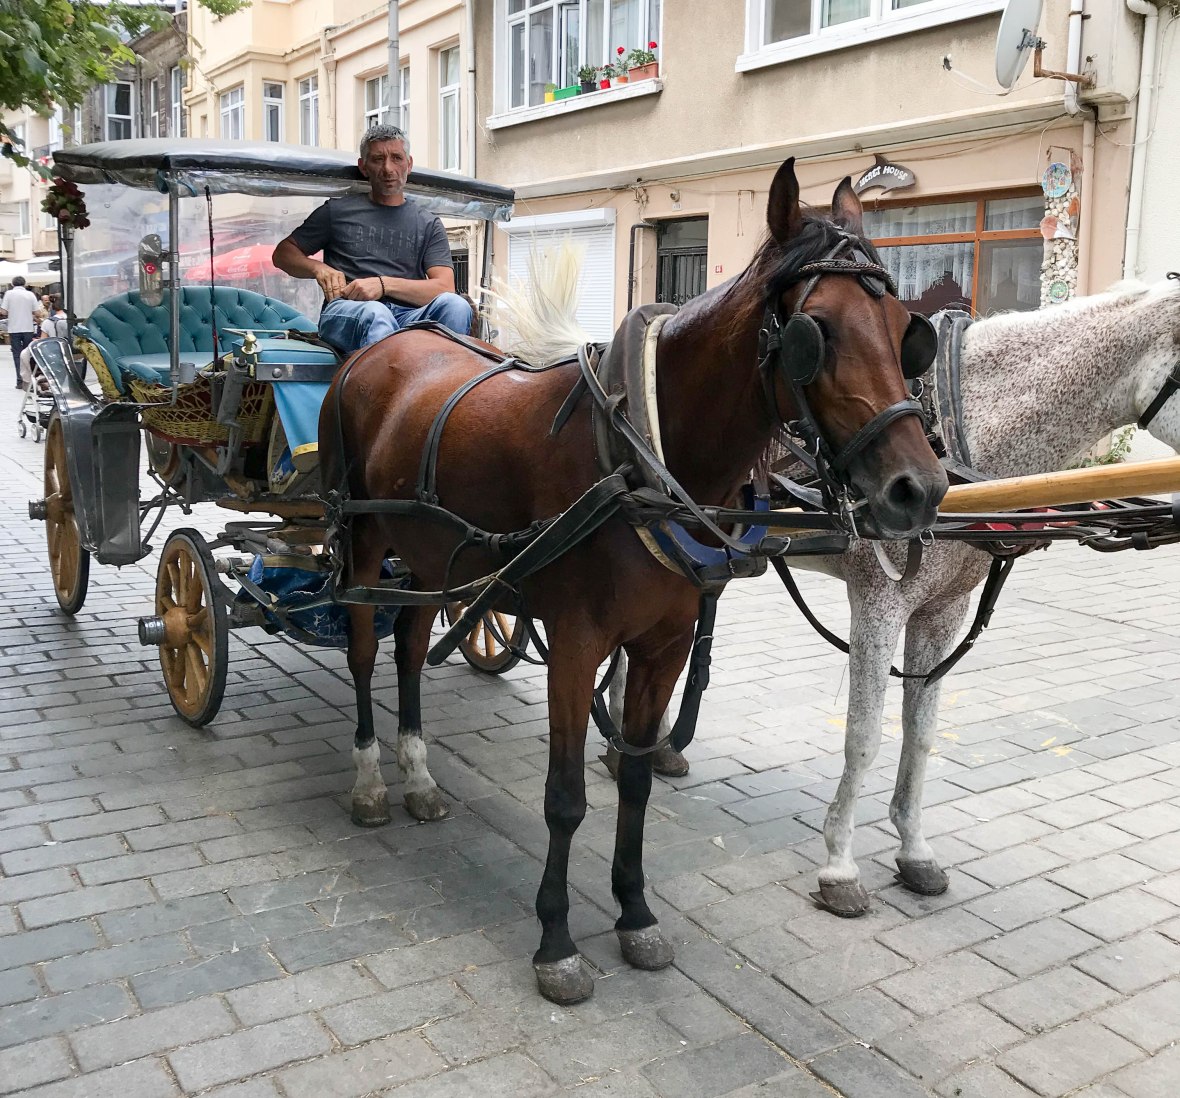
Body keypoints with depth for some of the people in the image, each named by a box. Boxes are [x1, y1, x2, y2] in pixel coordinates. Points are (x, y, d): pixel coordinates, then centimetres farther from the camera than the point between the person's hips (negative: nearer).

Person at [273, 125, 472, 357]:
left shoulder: (428, 224, 22)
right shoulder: (338, 211, 23)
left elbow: (444, 287, 7)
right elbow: (283, 253, 27)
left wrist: (384, 284, -8)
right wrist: (319, 268, 3)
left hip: (408, 315, 1)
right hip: (345, 311, -1)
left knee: (456, 306, -32)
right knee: (375, 313, -39)